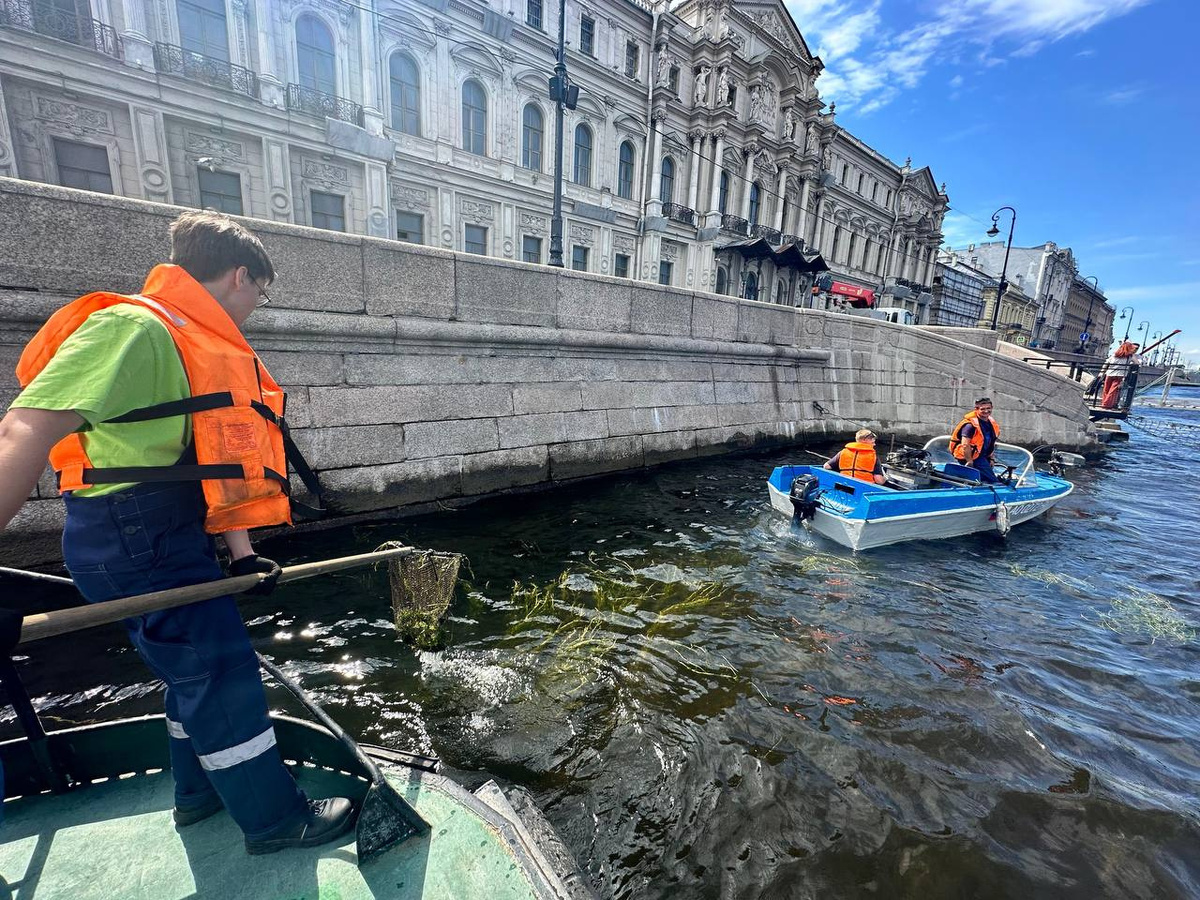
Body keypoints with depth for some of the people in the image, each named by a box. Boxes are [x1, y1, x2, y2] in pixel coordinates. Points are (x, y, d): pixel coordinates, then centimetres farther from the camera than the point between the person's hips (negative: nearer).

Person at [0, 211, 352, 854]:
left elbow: (212, 461, 13)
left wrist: (241, 554, 13)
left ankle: (199, 791, 42)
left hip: (174, 535, 10)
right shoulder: (133, 327, -16)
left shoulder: (201, 343, 13)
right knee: (220, 671, -1)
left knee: (197, 663, 21)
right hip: (133, 539, -10)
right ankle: (274, 818, 17)